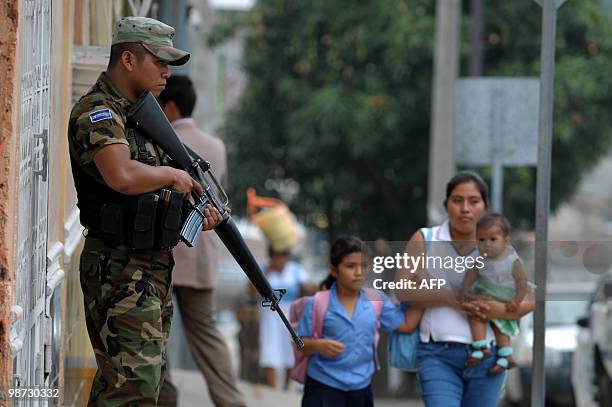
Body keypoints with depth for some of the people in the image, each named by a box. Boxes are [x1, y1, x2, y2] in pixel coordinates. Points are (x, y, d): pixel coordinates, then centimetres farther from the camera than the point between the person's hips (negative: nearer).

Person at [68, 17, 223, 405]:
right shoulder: (97, 113, -14)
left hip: (154, 267, 10)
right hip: (121, 271, -10)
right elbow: (123, 177, -33)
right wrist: (172, 174, -15)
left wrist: (197, 213, 5)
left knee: (150, 375, 14)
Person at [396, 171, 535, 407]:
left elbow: (529, 300, 6)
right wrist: (453, 299, -18)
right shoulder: (424, 240, 5)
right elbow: (403, 289, -7)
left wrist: (501, 310, -16)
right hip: (438, 355, -2)